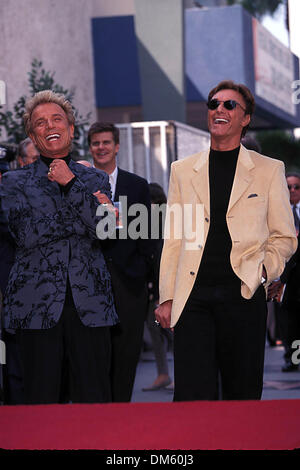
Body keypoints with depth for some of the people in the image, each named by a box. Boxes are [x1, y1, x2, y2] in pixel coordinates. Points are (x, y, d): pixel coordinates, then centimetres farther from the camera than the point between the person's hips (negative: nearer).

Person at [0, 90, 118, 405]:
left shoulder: (95, 180, 14)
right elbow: (26, 234, -6)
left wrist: (71, 183, -7)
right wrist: (84, 219, -4)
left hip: (89, 305, 1)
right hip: (37, 305, -1)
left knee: (94, 401, -1)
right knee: (41, 402, 0)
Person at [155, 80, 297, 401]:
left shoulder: (269, 170, 9)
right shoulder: (182, 170, 14)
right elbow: (173, 239, 12)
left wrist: (264, 269, -9)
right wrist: (167, 298, 5)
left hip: (243, 294, -1)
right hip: (193, 296, 1)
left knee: (243, 393, 5)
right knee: (192, 395, -8)